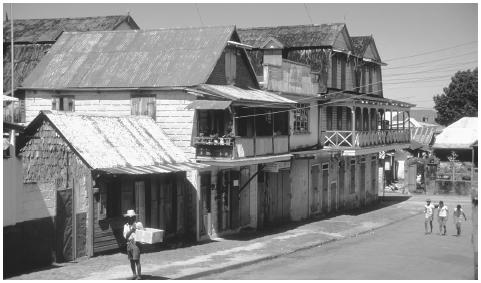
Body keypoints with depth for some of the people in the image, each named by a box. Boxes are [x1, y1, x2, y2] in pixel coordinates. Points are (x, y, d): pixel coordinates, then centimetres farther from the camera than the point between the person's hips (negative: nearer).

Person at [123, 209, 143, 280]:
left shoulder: (138, 224, -1)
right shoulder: (126, 226, 10)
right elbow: (125, 236, -1)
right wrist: (131, 230, -15)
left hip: (136, 243, -4)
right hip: (129, 244, 4)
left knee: (137, 260, -9)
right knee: (131, 261, 7)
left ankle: (139, 276, -4)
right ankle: (134, 275, 17)